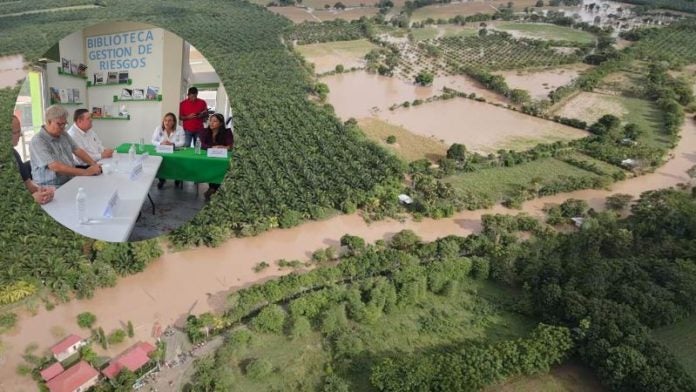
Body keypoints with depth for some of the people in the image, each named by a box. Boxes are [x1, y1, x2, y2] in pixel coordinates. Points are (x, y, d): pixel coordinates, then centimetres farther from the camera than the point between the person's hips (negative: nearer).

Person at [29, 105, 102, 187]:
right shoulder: (38, 141, -12)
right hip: (51, 187, -8)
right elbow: (55, 167, -22)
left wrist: (94, 164, -6)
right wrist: (85, 172, -25)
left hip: (71, 181, 8)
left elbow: (78, 150, 14)